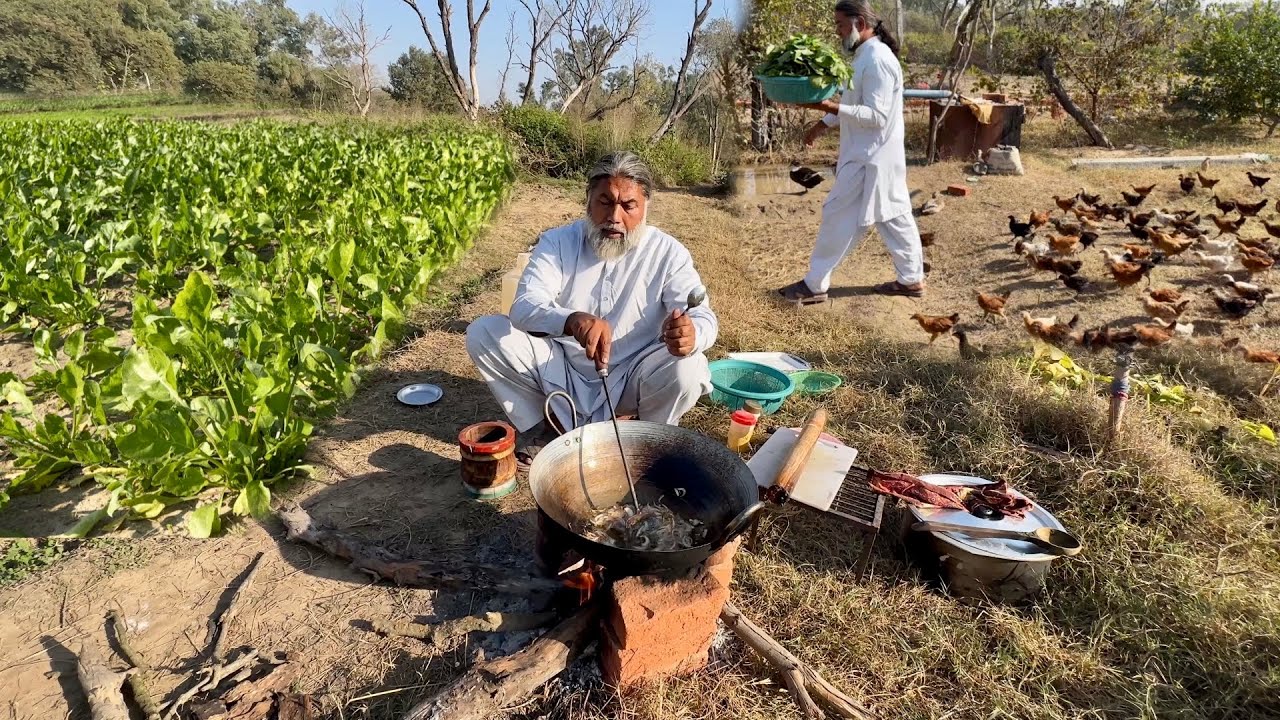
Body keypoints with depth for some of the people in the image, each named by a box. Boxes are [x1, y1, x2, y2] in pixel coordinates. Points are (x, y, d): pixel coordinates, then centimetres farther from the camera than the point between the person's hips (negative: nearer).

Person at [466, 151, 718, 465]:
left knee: (687, 369, -31)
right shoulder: (557, 242, -8)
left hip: (631, 378, -1)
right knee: (483, 333, -14)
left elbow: (703, 317, -16)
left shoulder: (667, 252, -9)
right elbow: (524, 306, -21)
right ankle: (541, 425, 4)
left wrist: (690, 334, -44)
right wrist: (572, 319, -45)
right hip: (561, 372, 2)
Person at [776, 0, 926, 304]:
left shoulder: (877, 60, -19)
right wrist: (823, 123, 16)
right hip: (874, 155, 10)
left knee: (838, 217, -4)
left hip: (869, 159, -10)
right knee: (894, 217, 14)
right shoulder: (865, 55, 12)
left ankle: (814, 285, 5)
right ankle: (912, 279, 24)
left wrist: (828, 106, -31)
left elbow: (876, 116, -24)